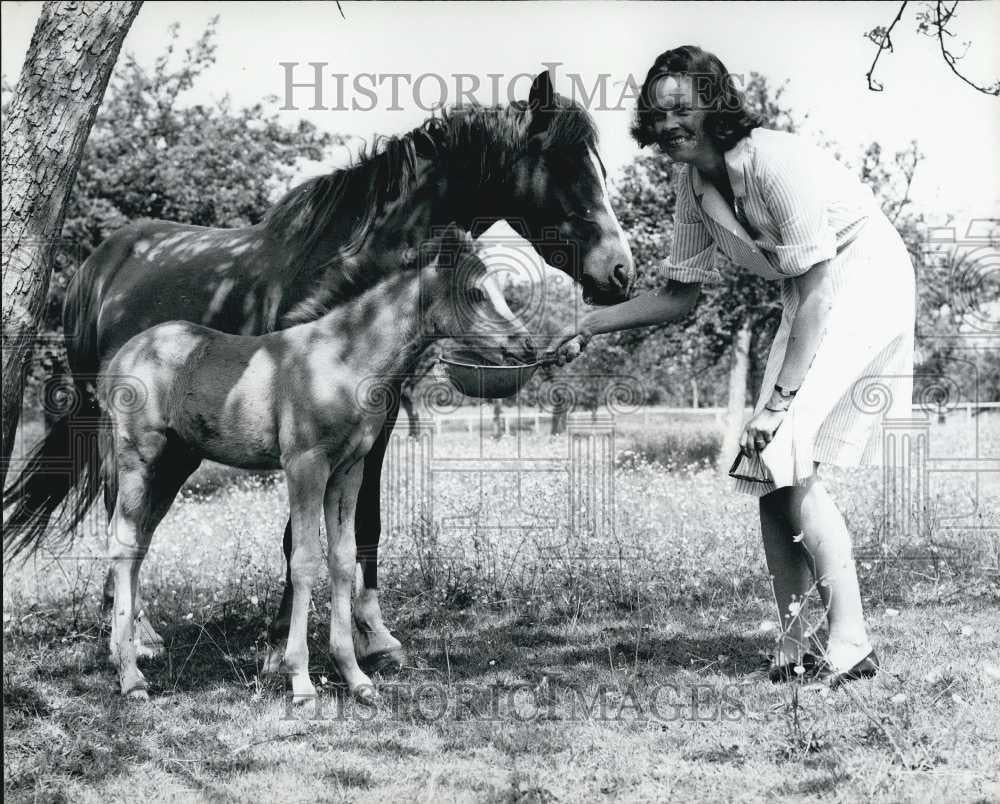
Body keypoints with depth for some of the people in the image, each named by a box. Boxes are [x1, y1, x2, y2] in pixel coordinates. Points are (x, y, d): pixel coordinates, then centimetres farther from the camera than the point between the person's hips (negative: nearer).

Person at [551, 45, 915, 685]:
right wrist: (591, 326, -2)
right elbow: (680, 297, 10)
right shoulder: (693, 184, 0)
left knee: (786, 457, -18)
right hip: (814, 301, 9)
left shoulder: (777, 162, -25)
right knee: (767, 470, 4)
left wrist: (779, 401, -25)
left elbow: (814, 290, -24)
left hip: (867, 280, -9)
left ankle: (852, 647, -15)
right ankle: (794, 646, 13)